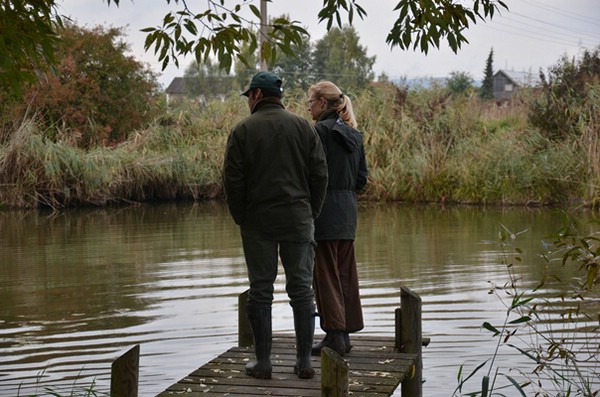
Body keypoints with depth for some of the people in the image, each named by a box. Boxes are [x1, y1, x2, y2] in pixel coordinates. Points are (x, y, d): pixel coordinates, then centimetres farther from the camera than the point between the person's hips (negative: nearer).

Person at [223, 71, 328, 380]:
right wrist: (311, 213, 11)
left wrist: (240, 218, 7)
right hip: (298, 221, 2)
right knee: (301, 290, 6)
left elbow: (233, 180, -5)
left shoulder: (243, 130, -2)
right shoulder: (303, 126, 5)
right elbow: (320, 174, 3)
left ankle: (262, 361, 6)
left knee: (260, 291, 4)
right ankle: (304, 361, 7)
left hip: (257, 222, -2)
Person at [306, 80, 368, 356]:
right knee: (346, 273, 11)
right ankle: (345, 332, 17)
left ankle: (335, 335, -1)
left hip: (325, 211, -8)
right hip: (348, 210, 8)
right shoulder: (354, 134, 12)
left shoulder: (320, 131, -12)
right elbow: (362, 177, 13)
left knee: (326, 274, -2)